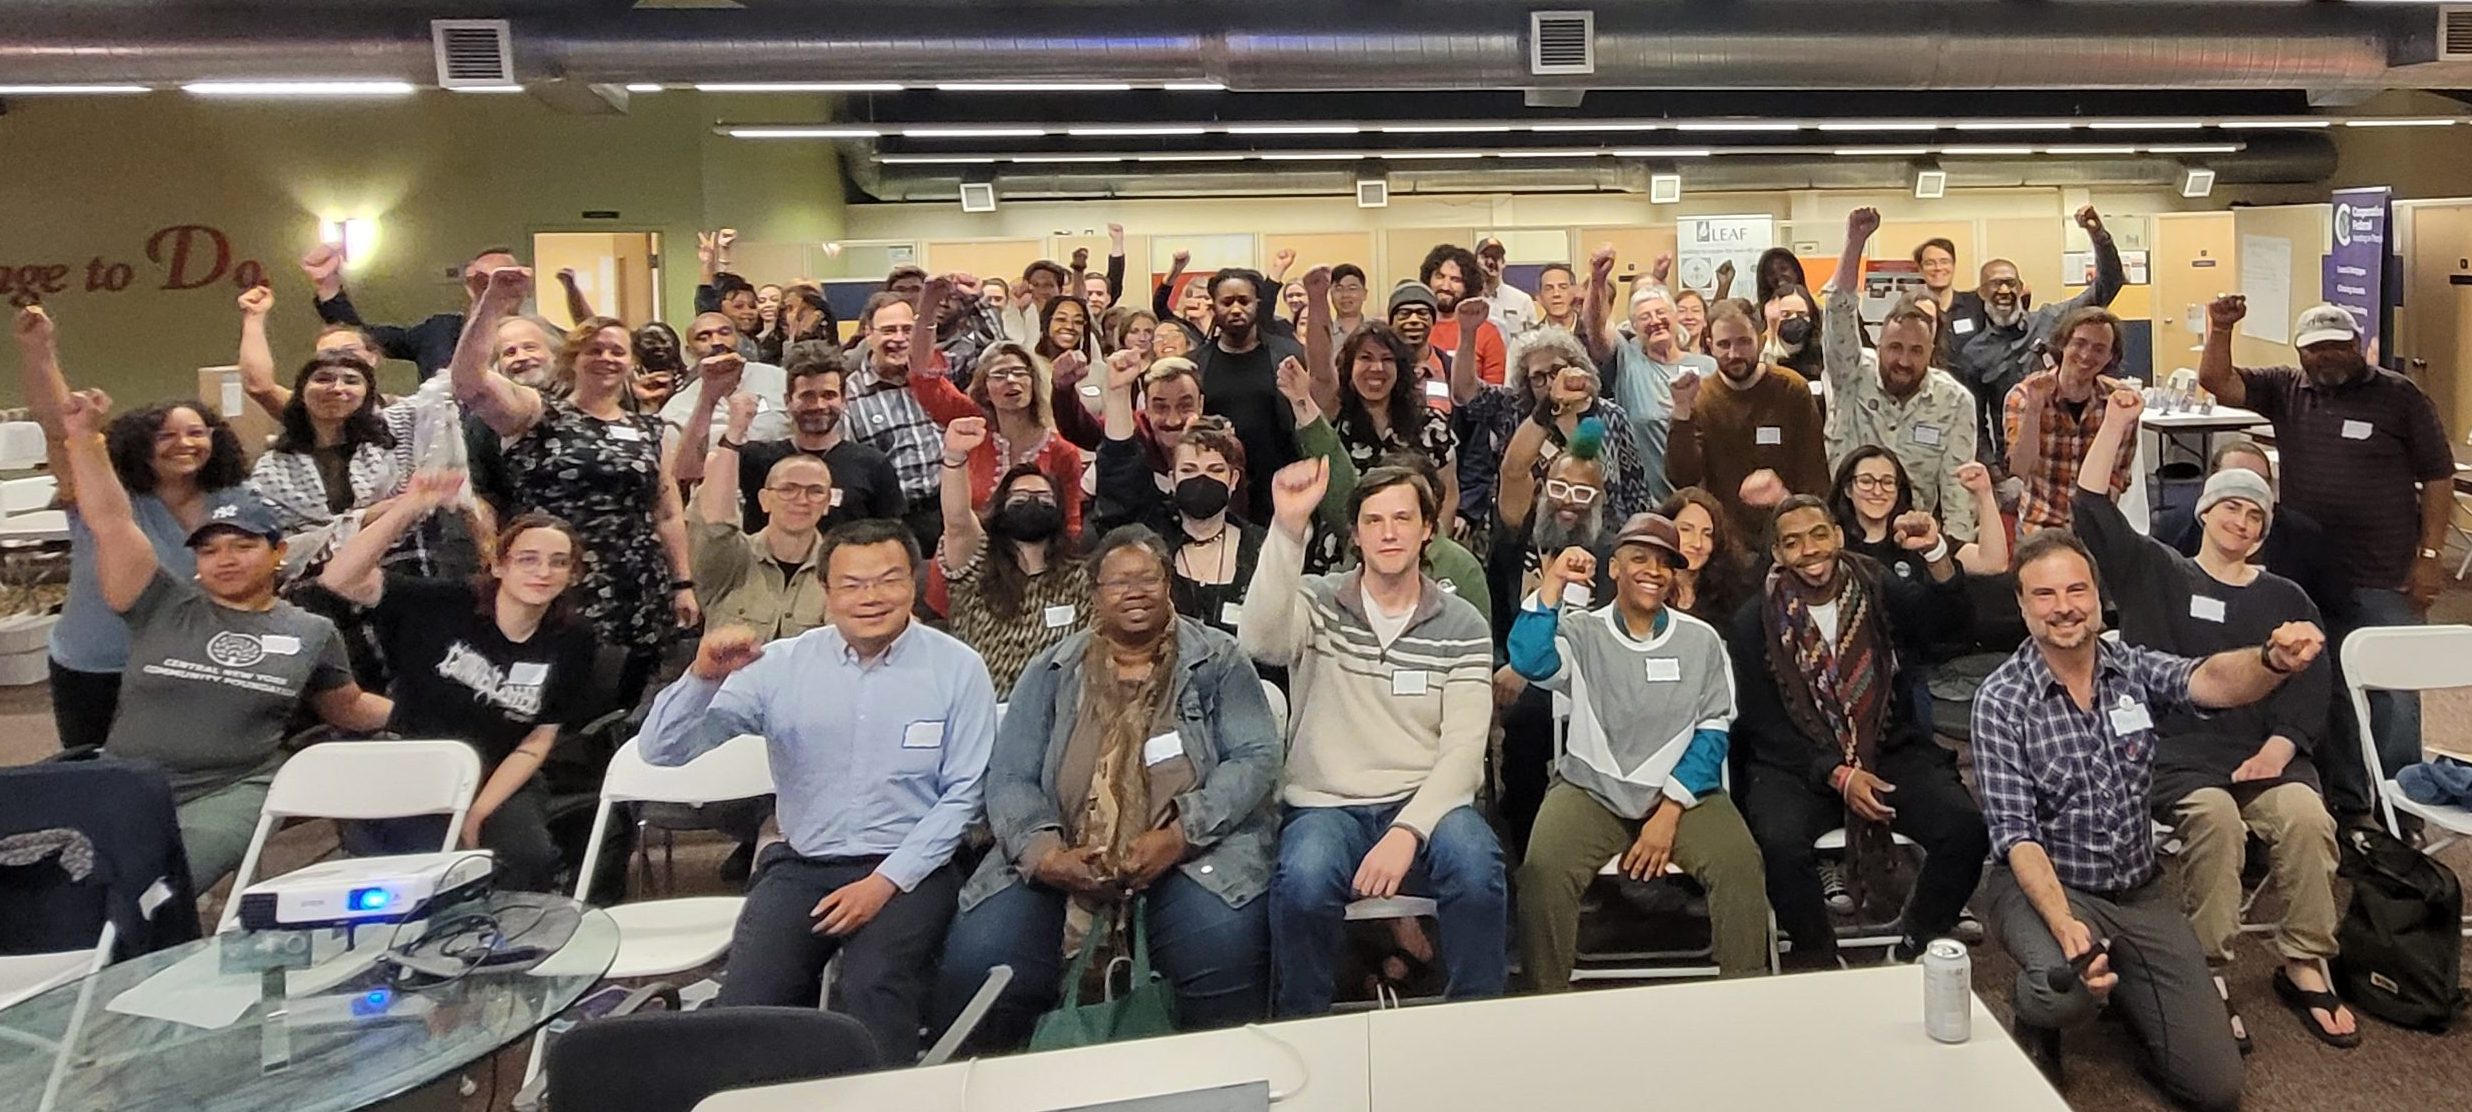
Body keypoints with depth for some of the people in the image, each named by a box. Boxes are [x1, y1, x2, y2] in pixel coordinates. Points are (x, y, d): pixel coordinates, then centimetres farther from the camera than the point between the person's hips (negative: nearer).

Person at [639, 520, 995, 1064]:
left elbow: (962, 794, -2)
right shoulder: (780, 665, 2)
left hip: (909, 870, -2)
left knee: (871, 989, -28)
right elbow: (663, 750, 0)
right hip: (800, 866, 2)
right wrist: (702, 677, -20)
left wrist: (886, 882, -11)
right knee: (747, 998, -22)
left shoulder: (957, 668, -1)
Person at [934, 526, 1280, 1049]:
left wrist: (1179, 835, -16)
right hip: (1063, 861, 2)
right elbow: (1010, 778, 7)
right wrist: (1043, 852, -13)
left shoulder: (1217, 661, 10)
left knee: (1225, 945, -33)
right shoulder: (1052, 672, 14)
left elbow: (1254, 759, -1)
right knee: (976, 961, -22)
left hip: (1194, 853, -1)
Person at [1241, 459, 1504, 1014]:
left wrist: (1408, 831, -19)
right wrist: (1288, 527, -30)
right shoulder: (1318, 603, 5)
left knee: (1477, 872, -31)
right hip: (1327, 804, 0)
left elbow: (1463, 747, -3)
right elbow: (1260, 642, -19)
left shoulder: (1462, 626, 6)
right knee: (1303, 884, -32)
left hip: (1427, 802, 1)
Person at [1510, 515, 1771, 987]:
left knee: (1740, 863, -26)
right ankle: (1548, 999, -10)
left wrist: (1670, 811, -8)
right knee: (1543, 869, -28)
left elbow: (1713, 731, 3)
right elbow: (1529, 661, -15)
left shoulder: (1702, 640, 9)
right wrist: (1553, 584, -21)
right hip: (1590, 789, -1)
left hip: (1682, 792, 1)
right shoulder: (1581, 631, 5)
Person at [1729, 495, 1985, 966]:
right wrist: (1837, 774, -14)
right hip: (1800, 764, -2)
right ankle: (1818, 958, -3)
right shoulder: (1754, 623, -1)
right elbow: (1763, 724, -3)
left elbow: (1948, 618, -13)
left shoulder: (1880, 591, 5)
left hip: (1891, 751, 2)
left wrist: (1936, 552, -30)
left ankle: (1917, 947, 2)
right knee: (1780, 843, -31)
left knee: (1965, 829, -23)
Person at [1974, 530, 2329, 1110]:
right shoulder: (2001, 699, -14)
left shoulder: (2135, 668, -2)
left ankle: (2119, 987, 30)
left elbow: (2208, 681, -26)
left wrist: (2273, 661, -49)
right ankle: (2035, 1021, 2)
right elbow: (2015, 833, -18)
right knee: (2066, 990, -36)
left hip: (2141, 891, 4)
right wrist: (2065, 925, -33)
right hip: (2042, 884, -4)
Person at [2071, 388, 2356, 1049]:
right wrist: (2116, 424, -2)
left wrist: (2278, 748, -8)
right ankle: (2208, 972, -23)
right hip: (2176, 748, -2)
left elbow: (2311, 689, 11)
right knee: (2215, 816, -33)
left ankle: (2304, 966, -14)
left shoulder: (2285, 600, 21)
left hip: (2265, 751, 3)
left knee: (2306, 815, -29)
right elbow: (2092, 510, 2)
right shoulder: (2154, 572, 15)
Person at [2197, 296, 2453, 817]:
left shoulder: (2400, 396, -2)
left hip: (2386, 580, -3)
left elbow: (2438, 477, -2)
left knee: (2393, 694, 1)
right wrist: (2220, 330, -17)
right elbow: (2217, 381, -1)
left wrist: (2429, 556, -7)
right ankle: (2343, 801, 26)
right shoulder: (2285, 389, 6)